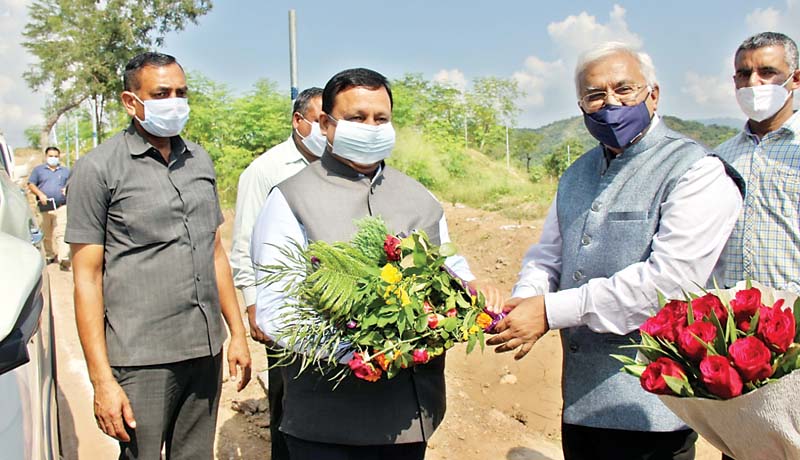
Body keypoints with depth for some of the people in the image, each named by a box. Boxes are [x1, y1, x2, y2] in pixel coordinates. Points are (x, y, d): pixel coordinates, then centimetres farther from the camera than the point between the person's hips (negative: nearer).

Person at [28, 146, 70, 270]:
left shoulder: (66, 171, 18)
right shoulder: (38, 170, 14)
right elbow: (31, 185, 8)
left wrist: (68, 188, -5)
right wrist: (40, 194, -9)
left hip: (62, 207, -1)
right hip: (44, 208, 1)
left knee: (61, 233, -13)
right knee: (47, 235, 8)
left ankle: (64, 259, -20)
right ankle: (49, 255, 23)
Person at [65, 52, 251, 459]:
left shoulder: (200, 161, 11)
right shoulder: (98, 169, -5)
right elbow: (87, 277, -7)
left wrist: (237, 332, 13)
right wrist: (101, 379, -11)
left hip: (206, 350, 5)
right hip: (141, 360, -5)